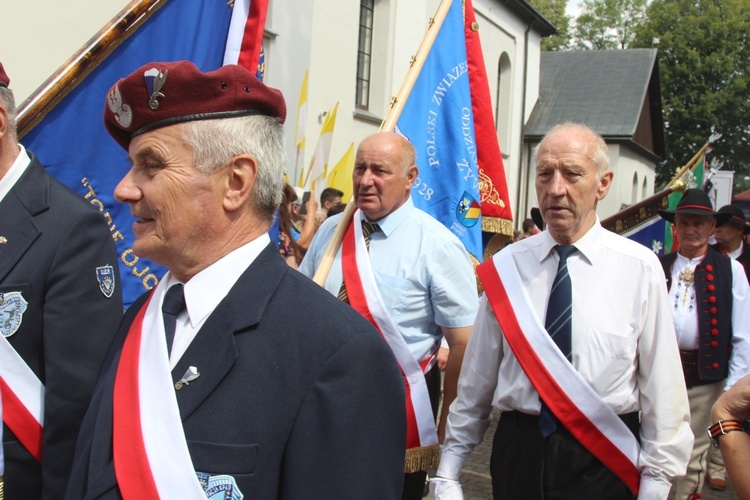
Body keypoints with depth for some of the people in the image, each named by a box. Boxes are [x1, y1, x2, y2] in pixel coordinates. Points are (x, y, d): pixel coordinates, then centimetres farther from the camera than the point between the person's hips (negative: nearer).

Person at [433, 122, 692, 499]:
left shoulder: (639, 267, -7)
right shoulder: (506, 266, -2)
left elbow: (661, 385, -5)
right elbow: (477, 378, 2)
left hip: (603, 458, -1)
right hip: (519, 451, 2)